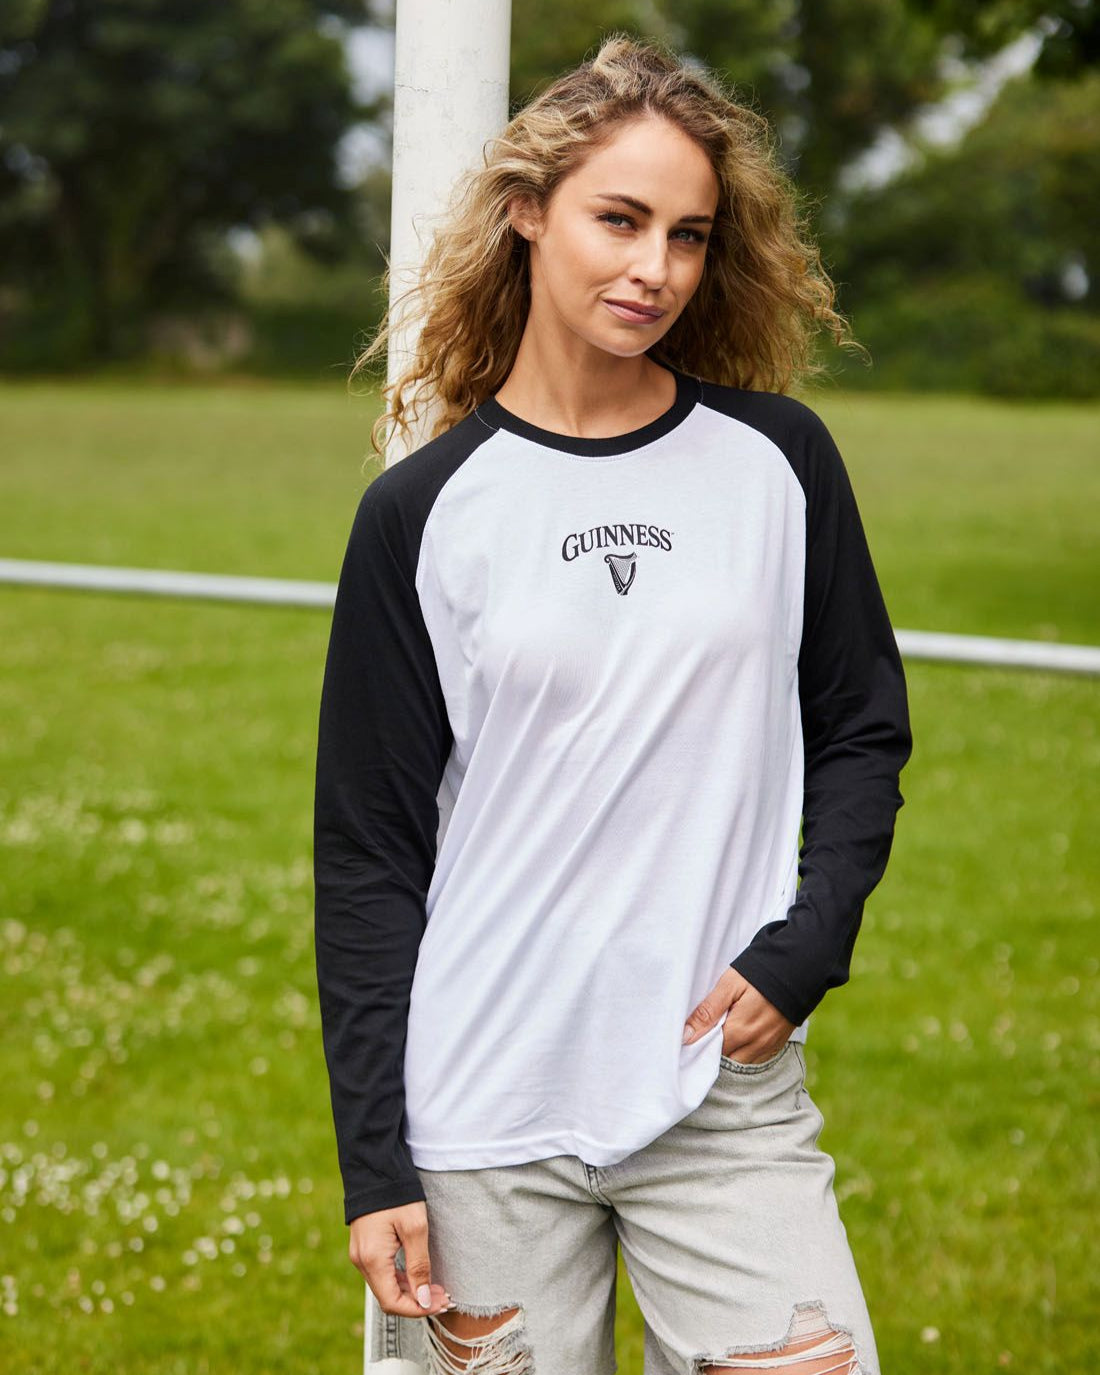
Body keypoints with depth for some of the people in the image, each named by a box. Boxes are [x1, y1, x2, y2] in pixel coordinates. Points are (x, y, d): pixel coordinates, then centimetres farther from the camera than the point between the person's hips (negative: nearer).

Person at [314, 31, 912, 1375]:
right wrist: (373, 1164, -2)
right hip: (485, 1127, -1)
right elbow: (368, 851, 2)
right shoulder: (422, 511, 0)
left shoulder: (777, 460, 4)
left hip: (729, 1102, 1)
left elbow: (862, 732, 12)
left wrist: (800, 949, -5)